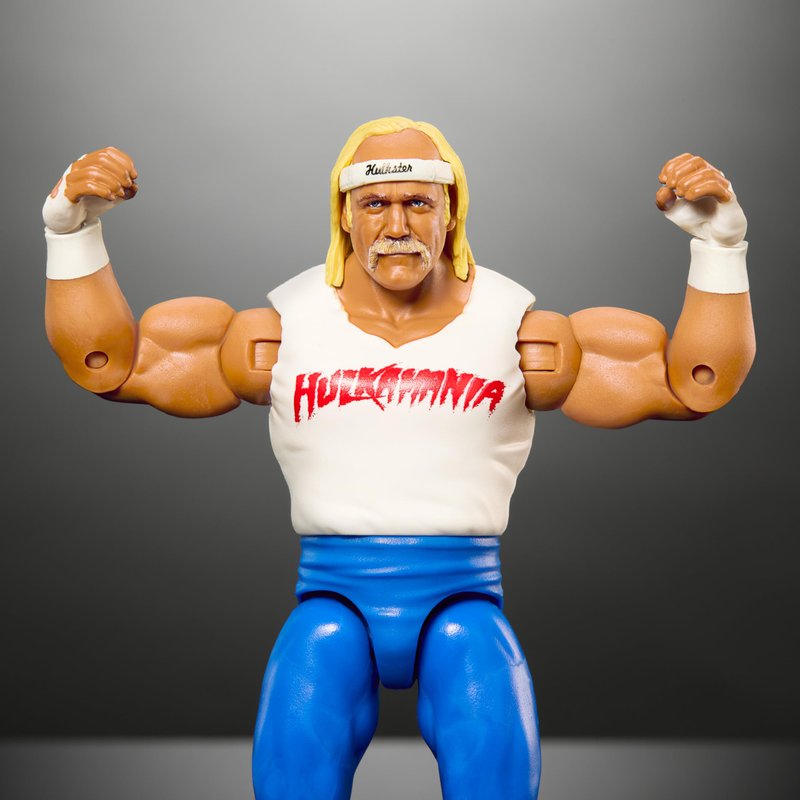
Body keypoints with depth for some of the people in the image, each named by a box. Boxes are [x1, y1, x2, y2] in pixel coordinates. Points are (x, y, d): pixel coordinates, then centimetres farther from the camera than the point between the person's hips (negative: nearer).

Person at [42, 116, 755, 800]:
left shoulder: (516, 331, 5)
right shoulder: (283, 332, 6)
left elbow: (697, 382, 4)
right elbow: (111, 362, 8)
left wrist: (717, 247, -6)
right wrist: (74, 235, -1)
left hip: (464, 601, 0)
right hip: (332, 597, 1)